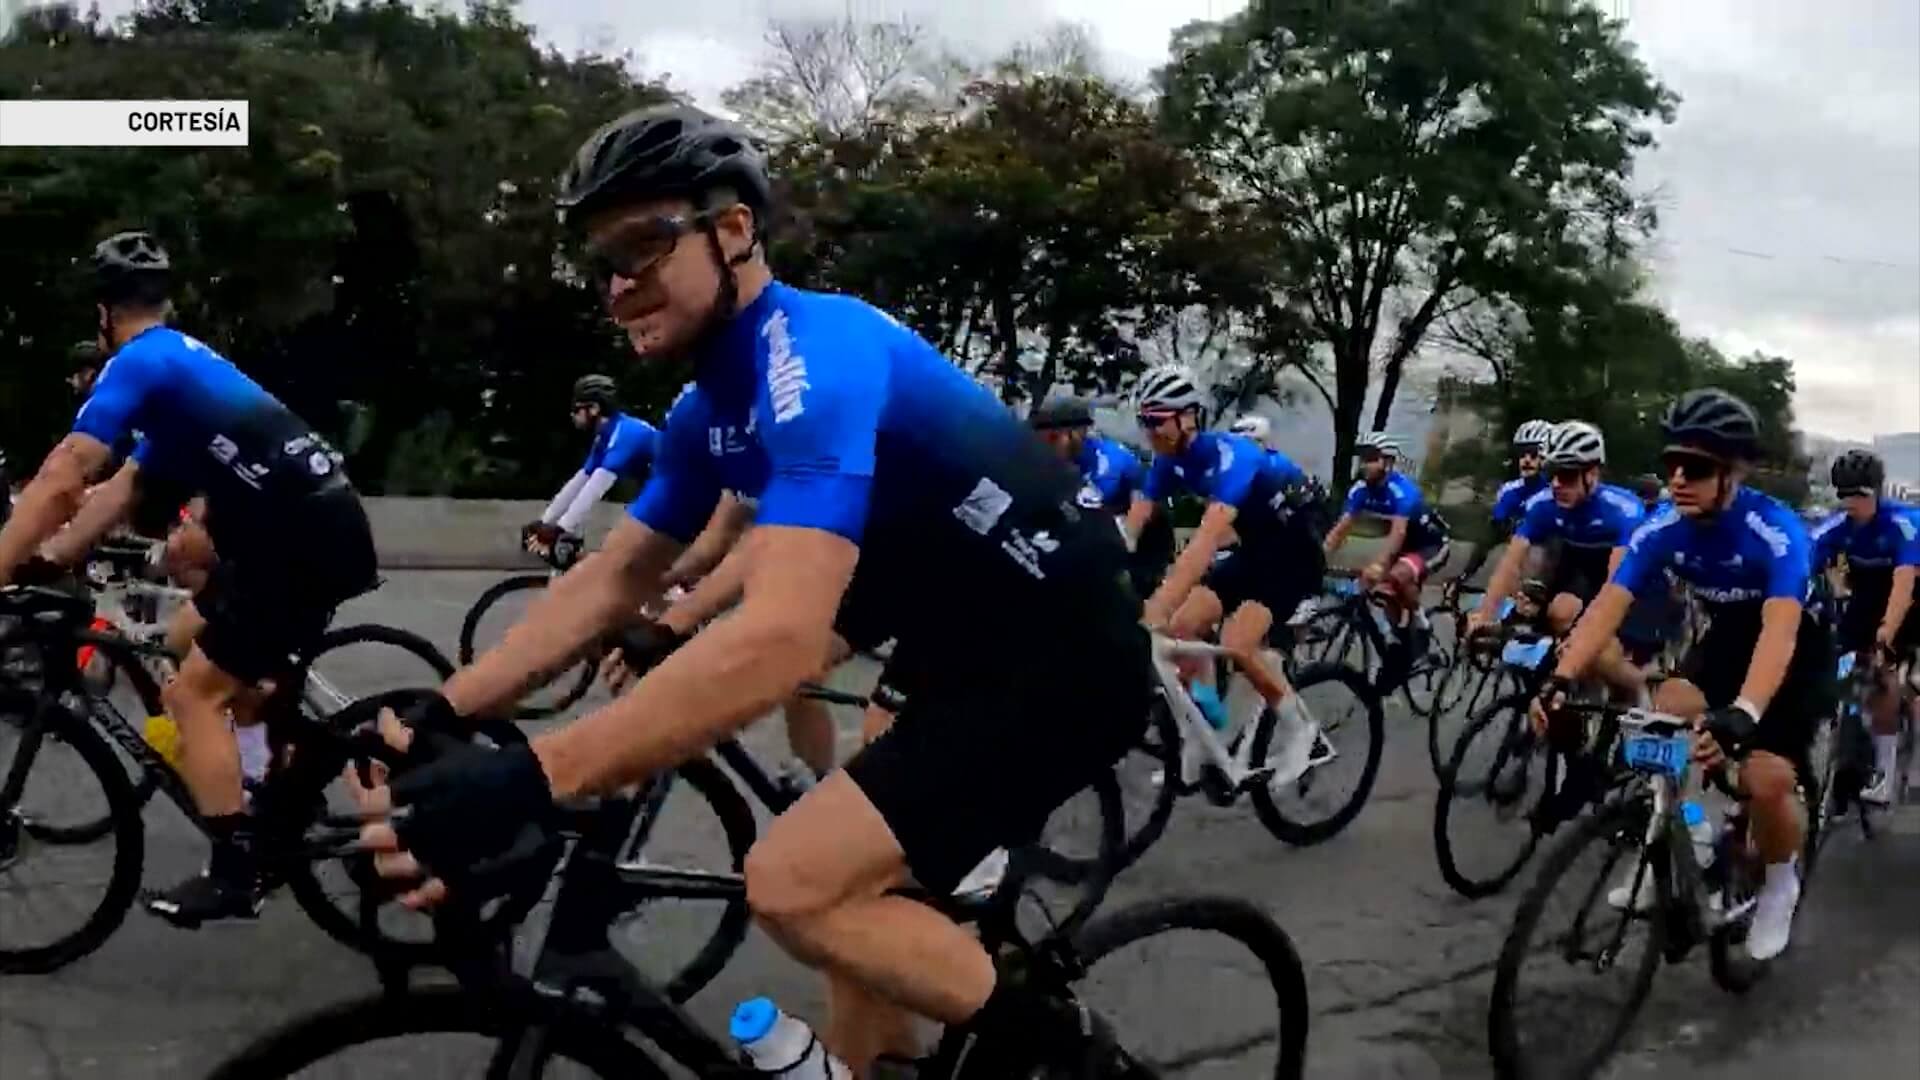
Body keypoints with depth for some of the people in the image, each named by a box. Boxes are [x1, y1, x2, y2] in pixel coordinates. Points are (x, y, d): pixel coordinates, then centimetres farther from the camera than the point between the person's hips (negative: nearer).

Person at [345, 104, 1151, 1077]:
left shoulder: (815, 358, -25)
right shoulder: (710, 408, 6)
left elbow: (780, 637, -38)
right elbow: (612, 578, 11)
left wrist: (527, 781, -43)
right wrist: (437, 717, 2)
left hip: (1064, 661, -10)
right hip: (978, 656, 10)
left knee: (793, 883, -16)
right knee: (851, 888, 16)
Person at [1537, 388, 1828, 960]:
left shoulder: (1776, 531, -34)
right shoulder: (1662, 530, -20)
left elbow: (1779, 631, -46)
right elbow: (1607, 607, -26)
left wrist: (1743, 715, -62)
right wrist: (1560, 680, -42)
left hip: (1796, 653, -4)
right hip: (1728, 637, 5)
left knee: (1764, 781, -18)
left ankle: (1780, 885, 13)